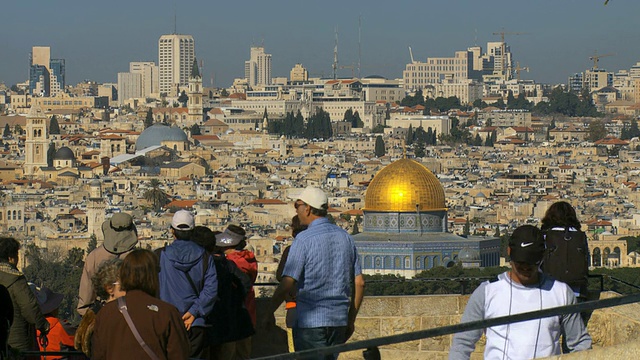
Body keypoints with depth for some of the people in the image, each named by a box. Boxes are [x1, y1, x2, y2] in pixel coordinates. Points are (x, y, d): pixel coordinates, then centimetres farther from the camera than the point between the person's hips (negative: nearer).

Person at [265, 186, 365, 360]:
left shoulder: (304, 239, -11)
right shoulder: (345, 238, 9)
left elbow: (287, 284, -16)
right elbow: (359, 283, 10)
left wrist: (269, 313, -5)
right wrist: (351, 319, 18)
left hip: (310, 321, -6)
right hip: (338, 319, 6)